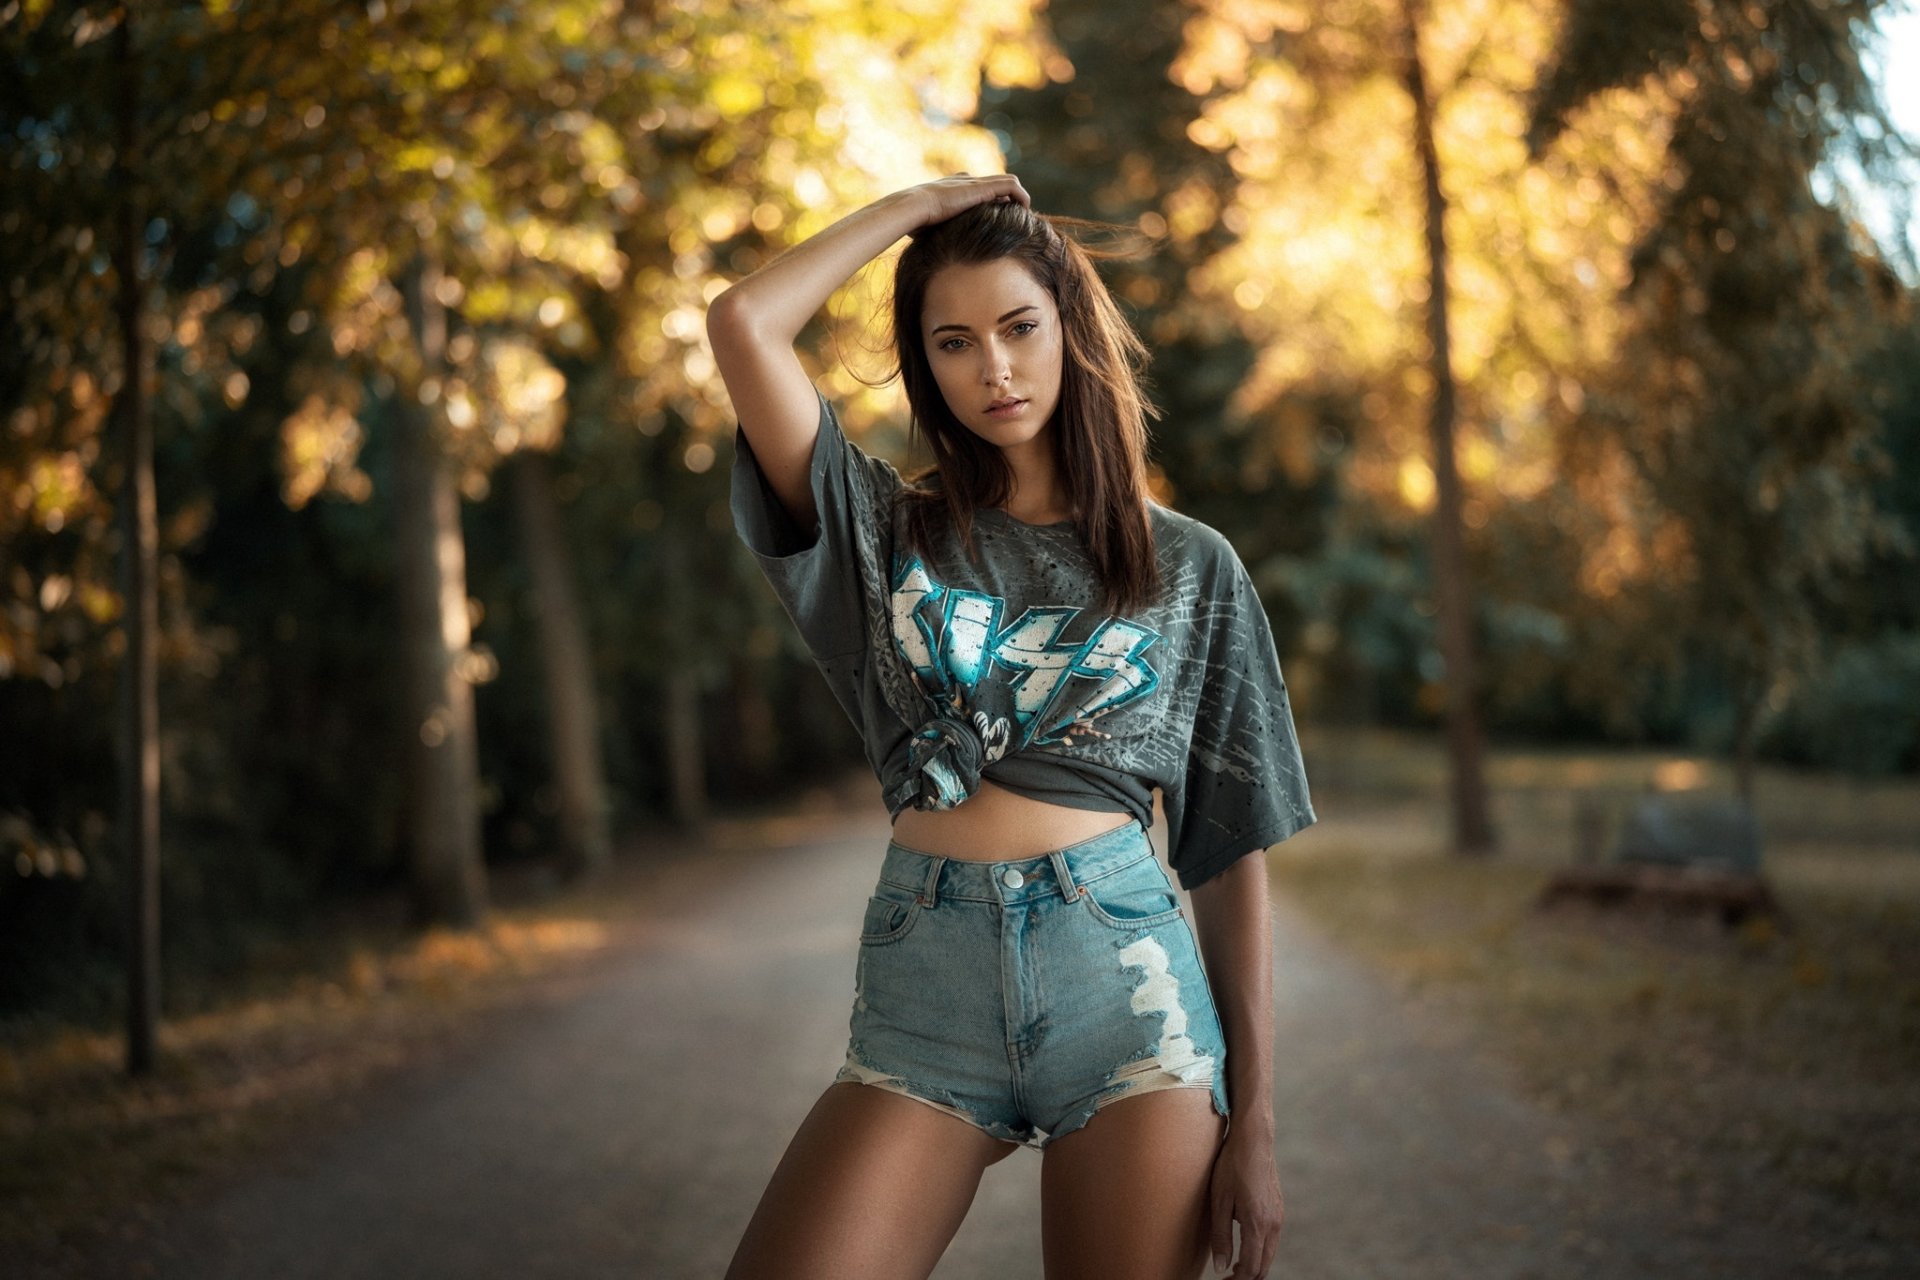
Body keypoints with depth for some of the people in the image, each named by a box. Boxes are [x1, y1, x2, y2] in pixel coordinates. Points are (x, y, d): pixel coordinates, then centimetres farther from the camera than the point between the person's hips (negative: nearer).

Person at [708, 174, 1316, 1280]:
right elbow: (745, 323, -3)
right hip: (924, 992, 1)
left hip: (1124, 980, 0)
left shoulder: (1190, 566, 9)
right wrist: (918, 207, 9)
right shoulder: (888, 529, 12)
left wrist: (1255, 1125, 0)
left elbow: (1234, 855, 5)